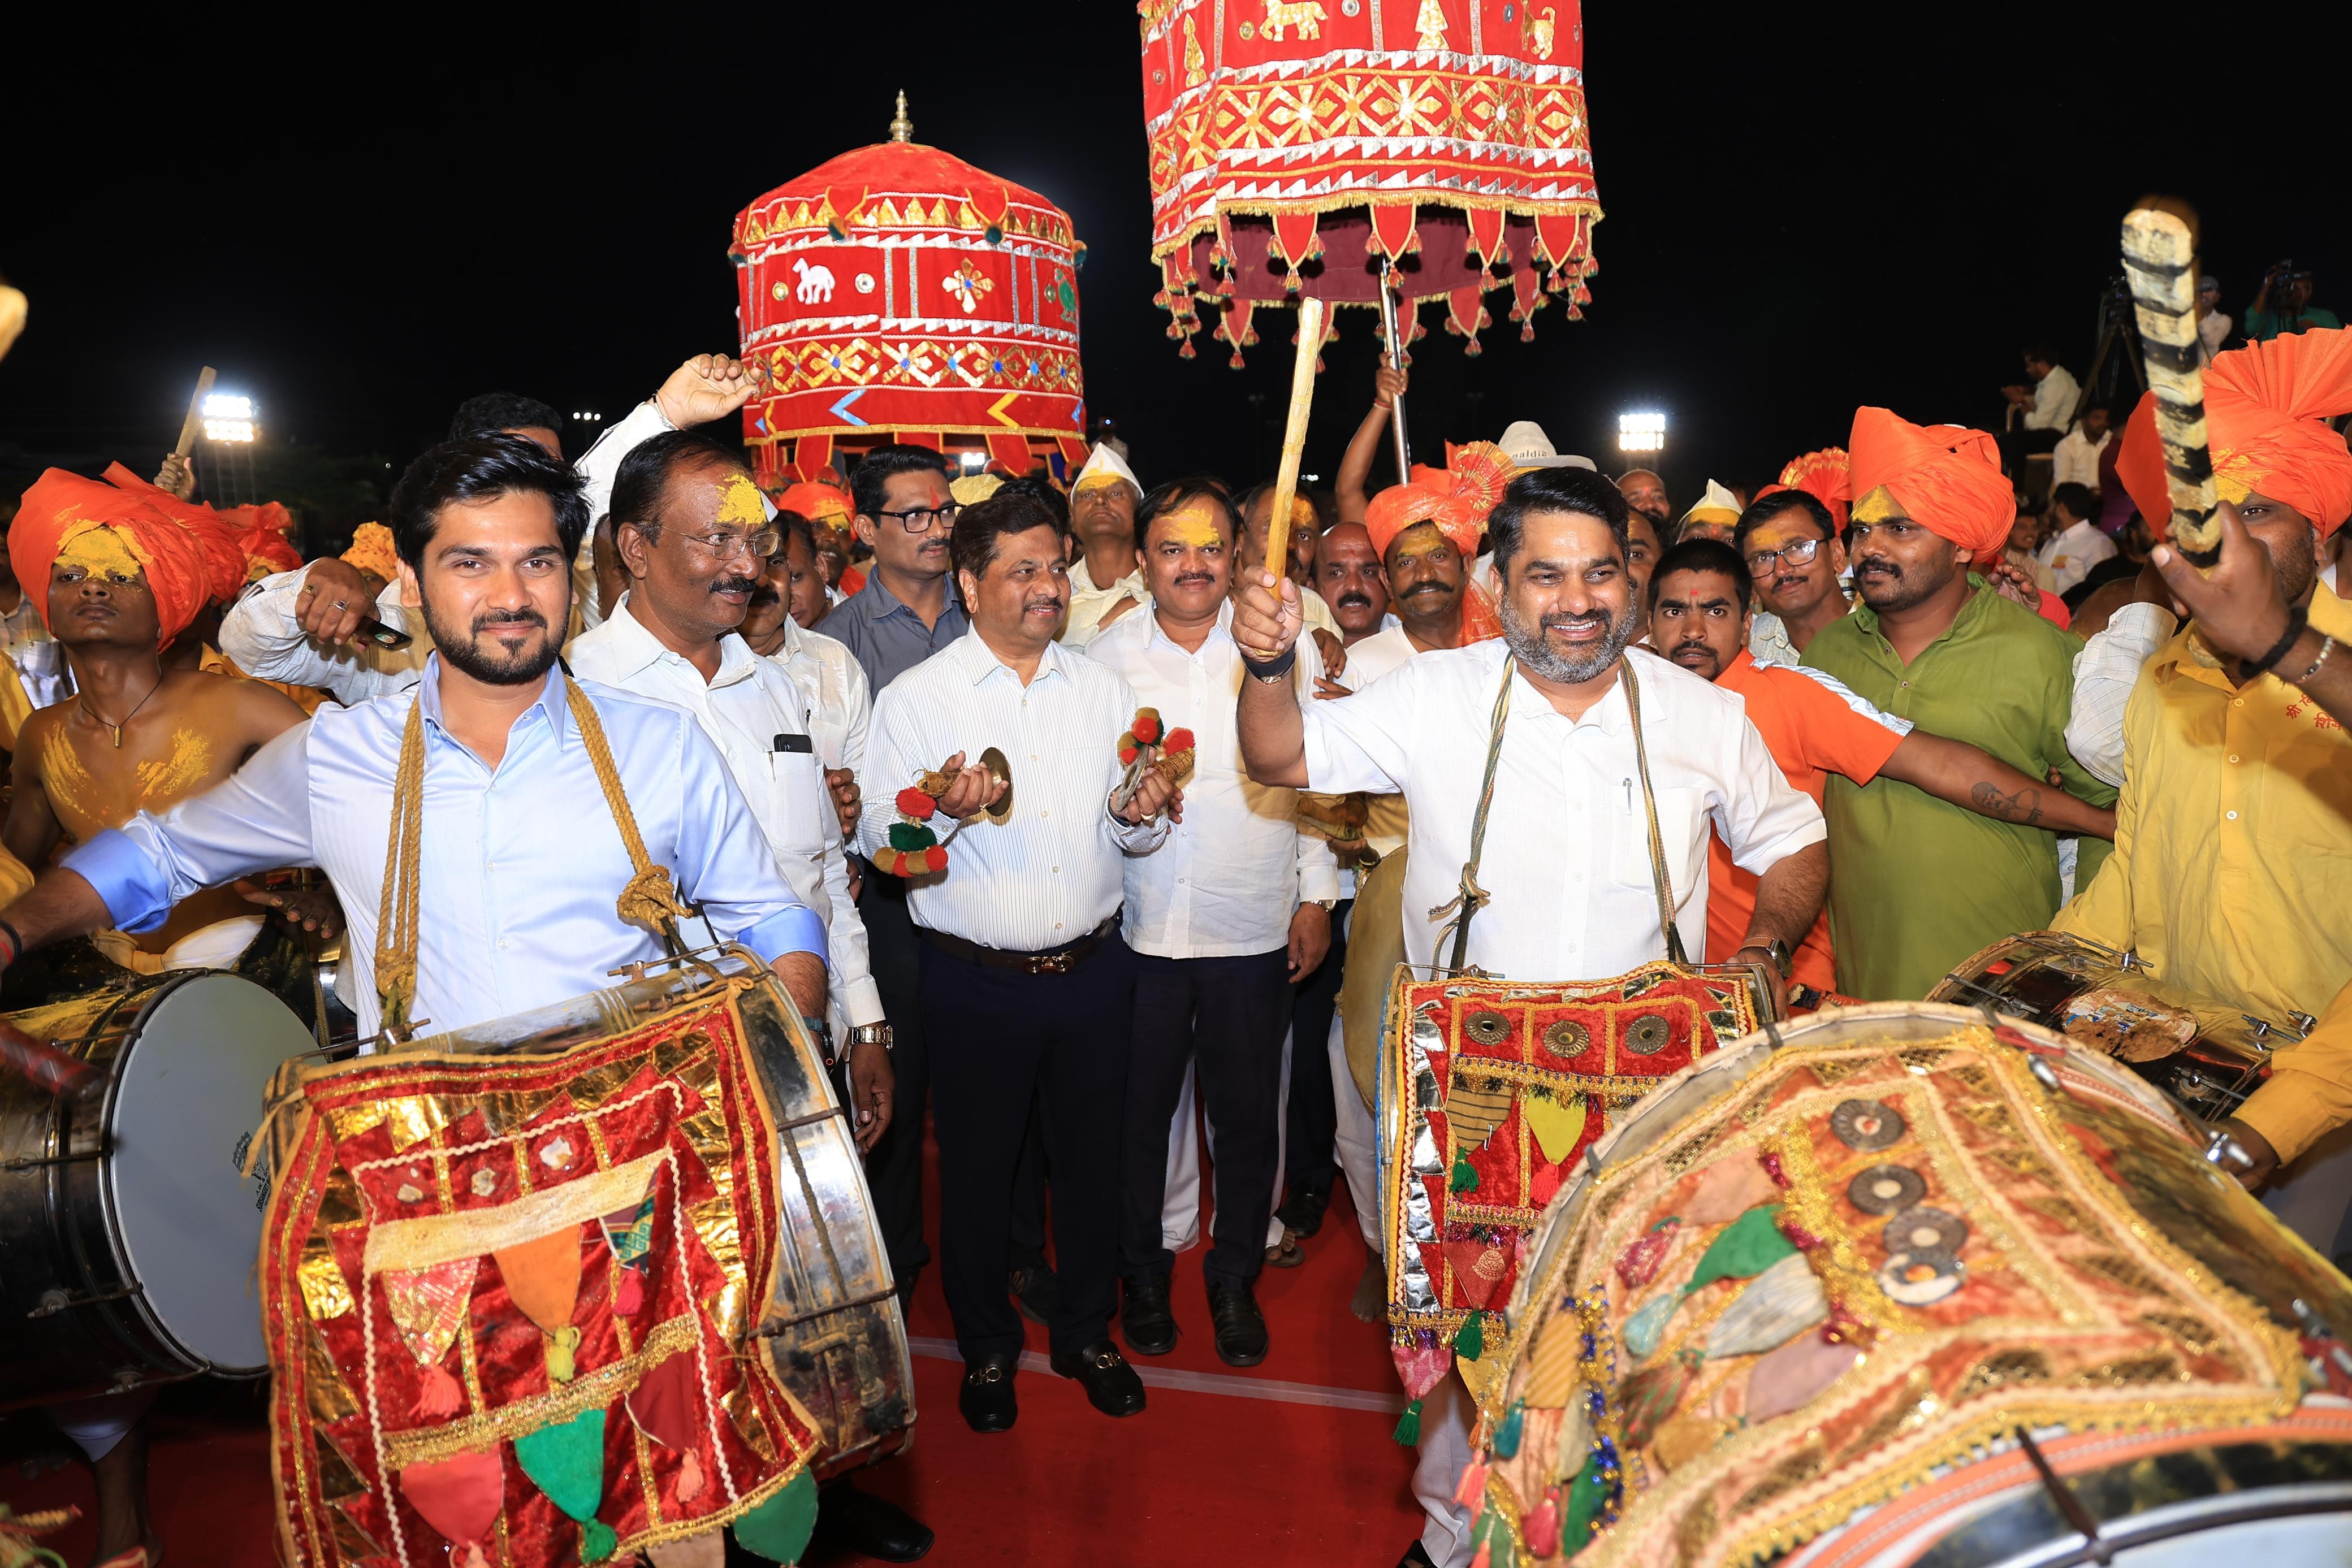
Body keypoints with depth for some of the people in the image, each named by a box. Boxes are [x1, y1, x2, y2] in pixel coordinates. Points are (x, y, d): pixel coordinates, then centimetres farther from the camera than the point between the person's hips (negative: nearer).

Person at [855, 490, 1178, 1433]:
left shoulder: (1102, 689, 7)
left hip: (1093, 970, 3)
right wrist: (942, 813, -26)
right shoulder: (914, 698, -4)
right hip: (977, 980, -3)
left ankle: (1086, 1332, 36)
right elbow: (878, 843, -6)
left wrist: (1142, 816, -11)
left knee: (1092, 1157, 14)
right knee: (977, 1168, 10)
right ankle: (986, 1348, 33)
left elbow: (1133, 839, 12)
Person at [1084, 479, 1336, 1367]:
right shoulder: (1106, 656, 3)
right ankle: (1141, 1273, 32)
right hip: (1137, 928, 0)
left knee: (1248, 1116, 9)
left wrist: (1316, 897, 4)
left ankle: (1236, 1281, 29)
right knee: (1138, 1111, 10)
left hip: (1254, 928, 0)